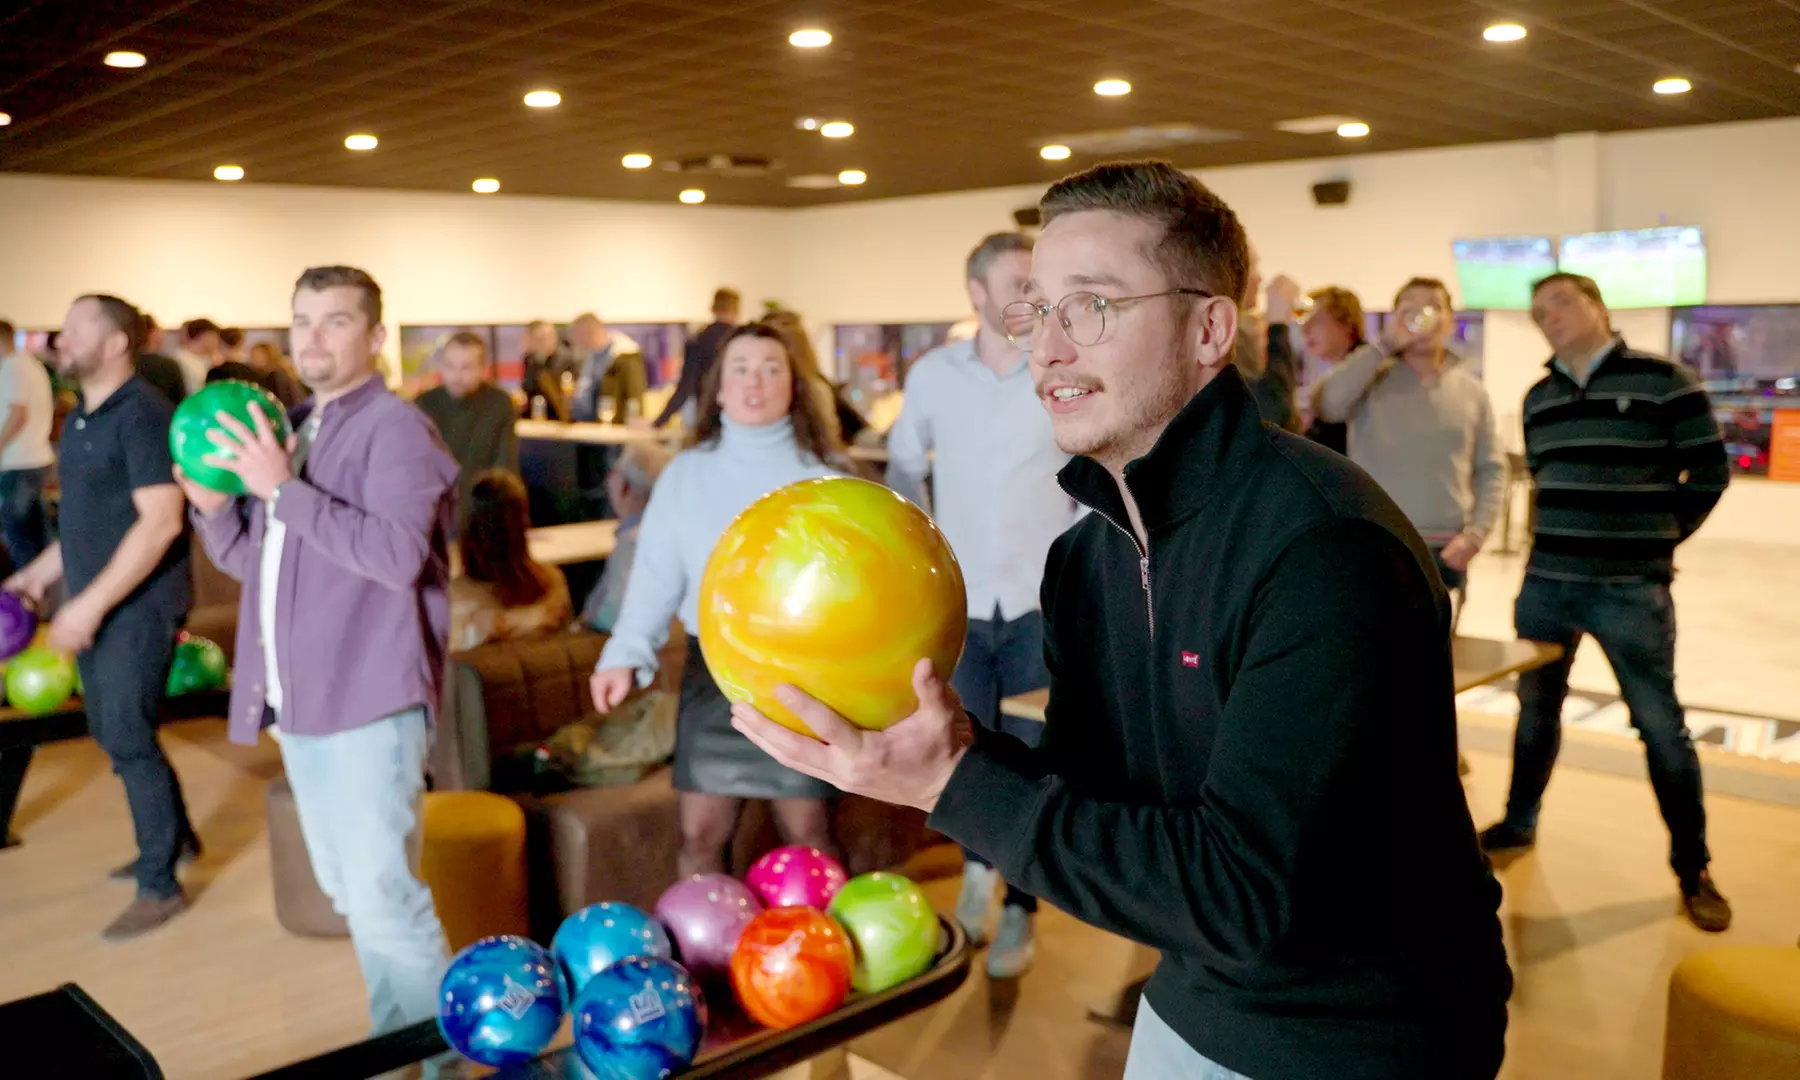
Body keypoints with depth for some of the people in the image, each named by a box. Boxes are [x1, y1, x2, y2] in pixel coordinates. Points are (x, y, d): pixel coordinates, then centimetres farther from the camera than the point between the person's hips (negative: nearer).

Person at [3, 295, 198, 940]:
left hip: (140, 605, -9)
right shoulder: (82, 419, 11)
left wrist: (90, 604, -22)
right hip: (97, 605, 9)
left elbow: (160, 520, -23)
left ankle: (160, 886, 9)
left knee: (127, 738, -4)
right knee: (113, 730, 16)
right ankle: (176, 837, 34)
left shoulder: (141, 413, -17)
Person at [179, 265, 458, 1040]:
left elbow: (398, 556, -25)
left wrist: (283, 489, -23)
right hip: (298, 695, 9)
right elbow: (254, 559, 19)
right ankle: (396, 1040, 33)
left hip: (369, 697, -9)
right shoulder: (288, 430, 15)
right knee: (349, 889, 18)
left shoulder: (393, 429, -11)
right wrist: (213, 507, -1)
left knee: (383, 897, -8)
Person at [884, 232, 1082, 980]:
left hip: (1043, 602, -1)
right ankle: (978, 865, 38)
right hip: (959, 601, 2)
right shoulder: (933, 374, 0)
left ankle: (1018, 910, 23)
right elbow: (903, 467, 11)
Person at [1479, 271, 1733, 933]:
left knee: (1660, 725, 1)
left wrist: (1656, 539, 1)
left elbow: (1709, 472, -2)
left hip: (1631, 590, -5)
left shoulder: (1665, 381, -6)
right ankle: (1519, 823, 33)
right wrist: (1569, 538, 12)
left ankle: (1693, 868, 14)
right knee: (1535, 710, 15)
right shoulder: (1538, 399, 10)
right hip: (1545, 583, 5)